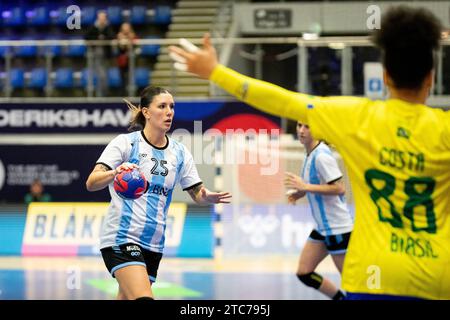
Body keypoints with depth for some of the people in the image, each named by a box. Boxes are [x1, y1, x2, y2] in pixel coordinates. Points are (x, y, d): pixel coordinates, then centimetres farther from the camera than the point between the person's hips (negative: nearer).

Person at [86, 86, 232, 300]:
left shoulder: (179, 153, 9)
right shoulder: (125, 143, -6)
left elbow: (197, 194, 13)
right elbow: (91, 183, -15)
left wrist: (207, 197, -12)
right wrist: (115, 173, -36)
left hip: (154, 244, 6)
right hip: (121, 239, -6)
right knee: (144, 299, -23)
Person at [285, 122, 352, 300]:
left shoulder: (321, 156, -19)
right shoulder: (311, 154, 8)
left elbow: (339, 188, -26)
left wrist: (305, 187, -27)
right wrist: (300, 193, 5)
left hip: (337, 227, -9)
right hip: (322, 227, 9)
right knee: (304, 273, 7)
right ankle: (341, 298, 20)